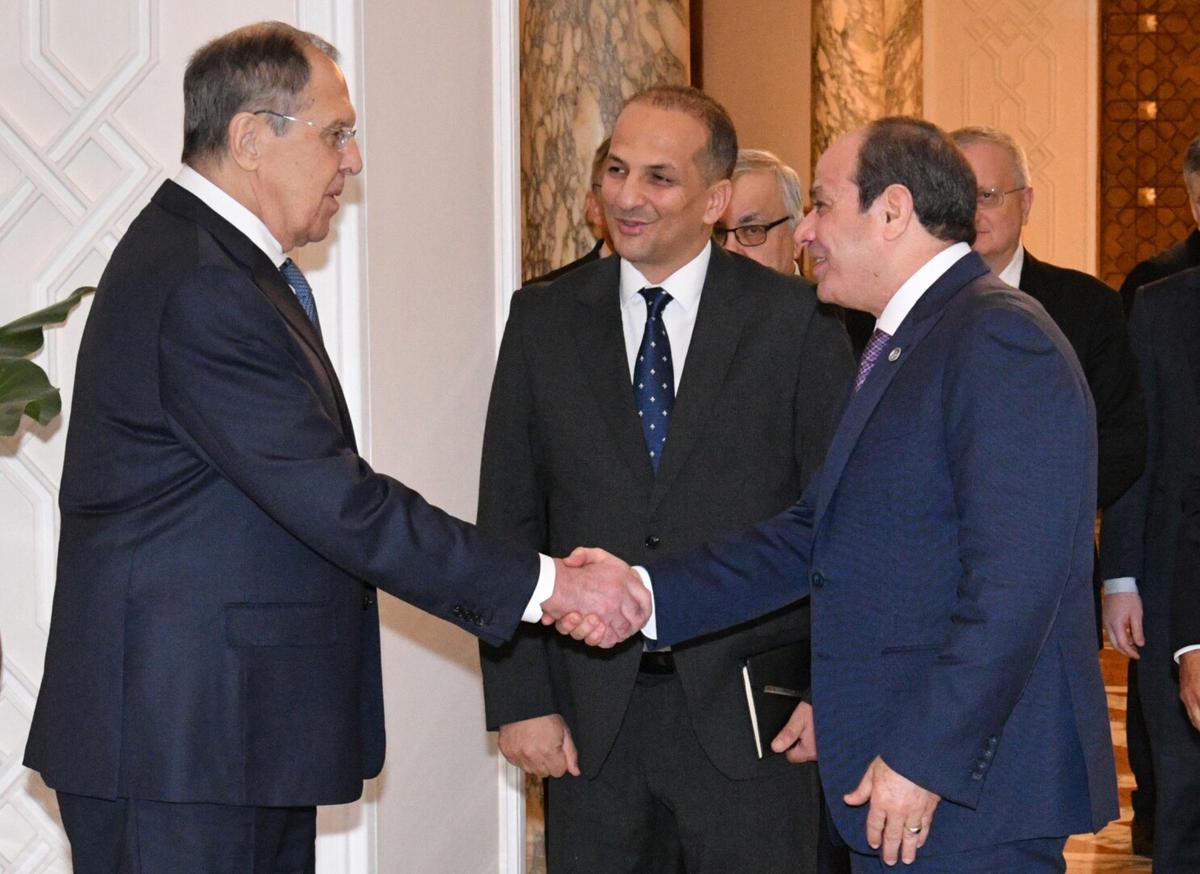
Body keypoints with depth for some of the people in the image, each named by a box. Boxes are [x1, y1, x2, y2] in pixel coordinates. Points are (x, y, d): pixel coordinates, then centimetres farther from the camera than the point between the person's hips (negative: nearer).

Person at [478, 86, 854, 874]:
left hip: (747, 712, -2)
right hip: (591, 718, 2)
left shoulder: (799, 322, -1)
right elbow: (508, 521, 5)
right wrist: (519, 698, -1)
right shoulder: (544, 321, 6)